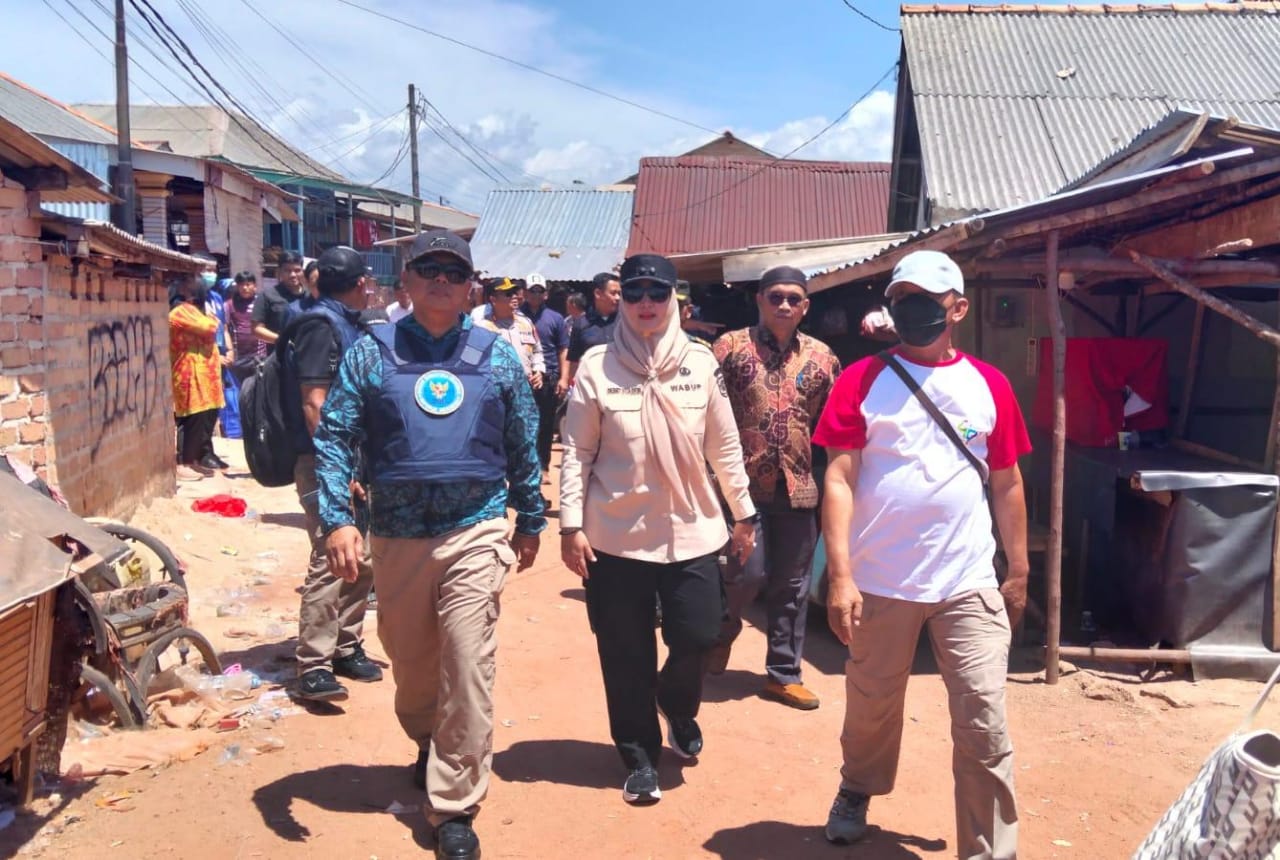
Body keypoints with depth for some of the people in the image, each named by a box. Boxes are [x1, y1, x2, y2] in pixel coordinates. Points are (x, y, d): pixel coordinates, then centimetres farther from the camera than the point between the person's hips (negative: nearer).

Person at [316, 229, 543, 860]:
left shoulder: (498, 356, 4)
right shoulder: (371, 353, 2)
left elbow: (523, 446, 10)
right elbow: (334, 436, -2)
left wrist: (529, 520, 13)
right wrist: (338, 518, -13)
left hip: (476, 532, -1)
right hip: (396, 535, 1)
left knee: (467, 666, -7)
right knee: (410, 660, 16)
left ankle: (454, 806, 7)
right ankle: (428, 745, 46)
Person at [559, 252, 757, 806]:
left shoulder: (701, 362, 1)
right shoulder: (597, 364, -4)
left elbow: (724, 445, 7)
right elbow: (577, 452, -2)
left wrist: (743, 513, 10)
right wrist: (572, 524, -6)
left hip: (693, 530, 2)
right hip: (616, 535, -1)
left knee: (698, 636, 2)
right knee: (627, 655, 7)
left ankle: (677, 707, 37)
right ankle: (639, 756, 27)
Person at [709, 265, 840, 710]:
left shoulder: (821, 356, 7)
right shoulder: (731, 346, -2)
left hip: (798, 486, 4)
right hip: (744, 481, -3)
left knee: (792, 585, 10)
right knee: (748, 573, -6)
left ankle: (784, 674, 24)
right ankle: (723, 630, 27)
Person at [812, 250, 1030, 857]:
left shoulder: (989, 385, 5)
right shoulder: (862, 380, -1)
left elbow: (1007, 485, 12)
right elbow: (839, 481, -6)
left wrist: (1019, 572, 12)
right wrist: (840, 575, -13)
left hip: (969, 584, 1)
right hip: (880, 581, -1)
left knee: (984, 726, 2)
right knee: (871, 706, 16)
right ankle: (856, 791, 45)